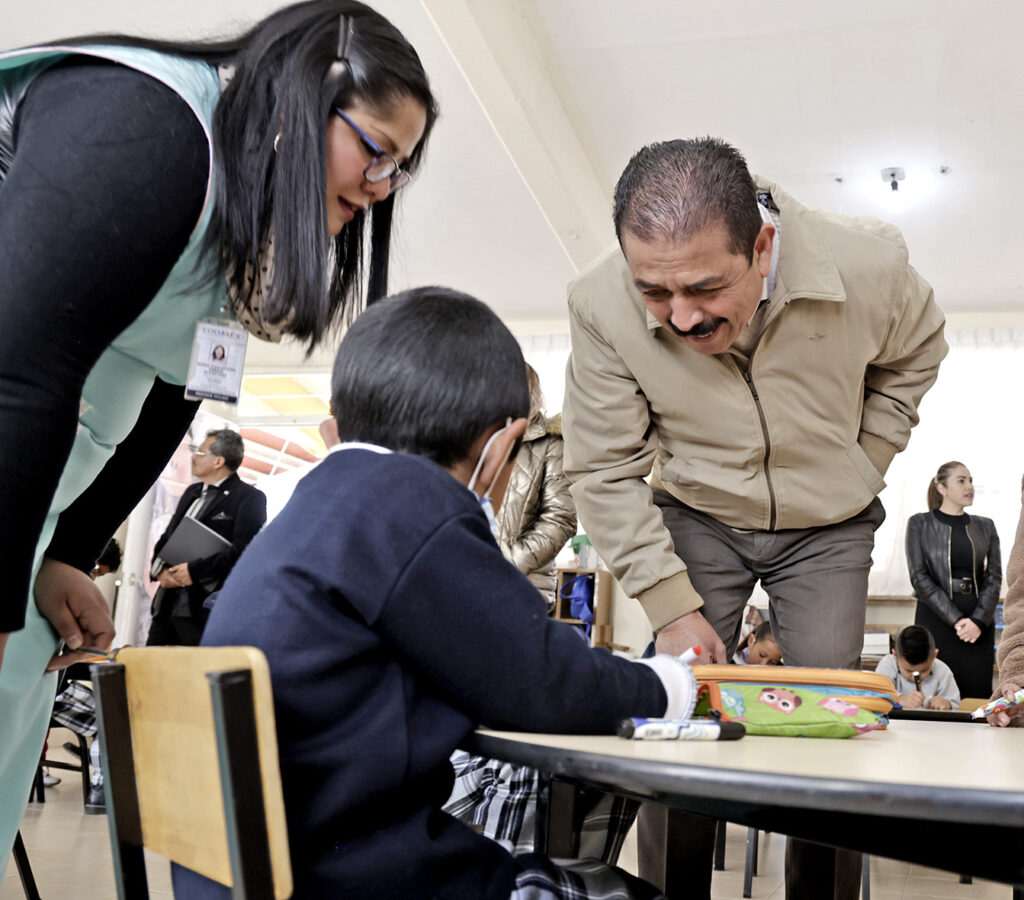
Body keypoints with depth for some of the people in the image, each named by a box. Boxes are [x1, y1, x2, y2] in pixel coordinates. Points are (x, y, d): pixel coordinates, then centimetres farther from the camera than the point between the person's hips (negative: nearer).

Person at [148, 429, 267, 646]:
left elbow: (243, 551, -16)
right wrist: (161, 570, 1)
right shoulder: (192, 492, 21)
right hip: (167, 607, 8)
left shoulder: (250, 498, -5)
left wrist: (194, 570, -17)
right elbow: (166, 539, 22)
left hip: (206, 611, -8)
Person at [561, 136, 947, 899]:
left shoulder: (867, 264, -26)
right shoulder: (602, 307, -26)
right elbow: (604, 471, -14)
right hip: (698, 521, 0)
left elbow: (916, 352, 0)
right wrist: (671, 604, -17)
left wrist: (861, 466, -2)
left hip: (828, 528, 0)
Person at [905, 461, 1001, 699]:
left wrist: (978, 621, -8)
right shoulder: (920, 524, 4)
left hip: (979, 622, 3)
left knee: (977, 695, -2)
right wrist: (955, 619, -11)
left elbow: (994, 577, 7)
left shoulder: (985, 527, 14)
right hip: (935, 616, -3)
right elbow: (919, 576, -4)